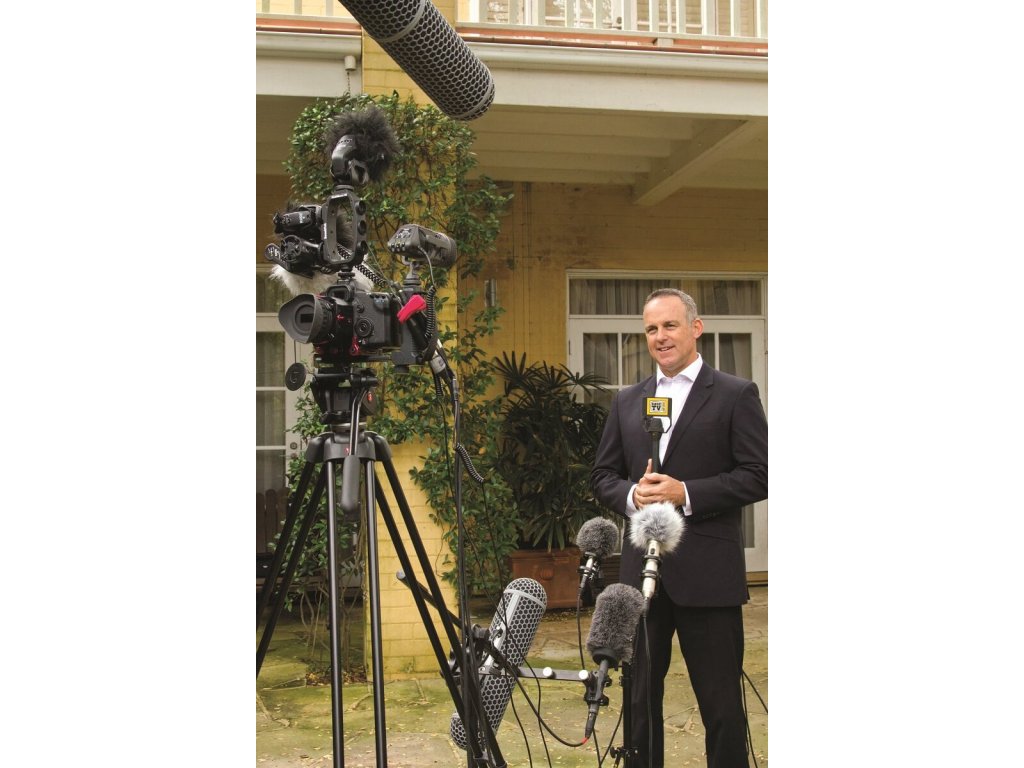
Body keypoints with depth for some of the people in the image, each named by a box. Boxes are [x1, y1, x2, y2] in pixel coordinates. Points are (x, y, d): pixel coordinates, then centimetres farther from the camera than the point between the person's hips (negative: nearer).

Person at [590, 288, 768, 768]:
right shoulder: (627, 402, 13)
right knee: (640, 697, 14)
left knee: (722, 704, 4)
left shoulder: (735, 395, -1)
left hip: (707, 571, -4)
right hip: (642, 570, 5)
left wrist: (686, 493, -16)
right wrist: (631, 495, -8)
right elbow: (602, 476, 14)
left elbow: (758, 476, -7)